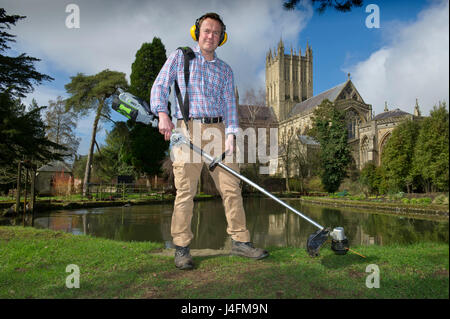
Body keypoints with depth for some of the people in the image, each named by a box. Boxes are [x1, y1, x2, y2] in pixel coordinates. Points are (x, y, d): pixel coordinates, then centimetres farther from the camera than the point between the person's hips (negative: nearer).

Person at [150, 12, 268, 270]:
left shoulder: (225, 70, 19)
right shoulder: (180, 57, 13)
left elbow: (229, 104, 10)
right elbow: (160, 86, 8)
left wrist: (231, 134, -6)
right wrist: (163, 114, -10)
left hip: (218, 130, 3)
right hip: (187, 129, -3)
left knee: (232, 186, -1)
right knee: (185, 191, -5)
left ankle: (240, 241, 9)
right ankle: (182, 248, 6)